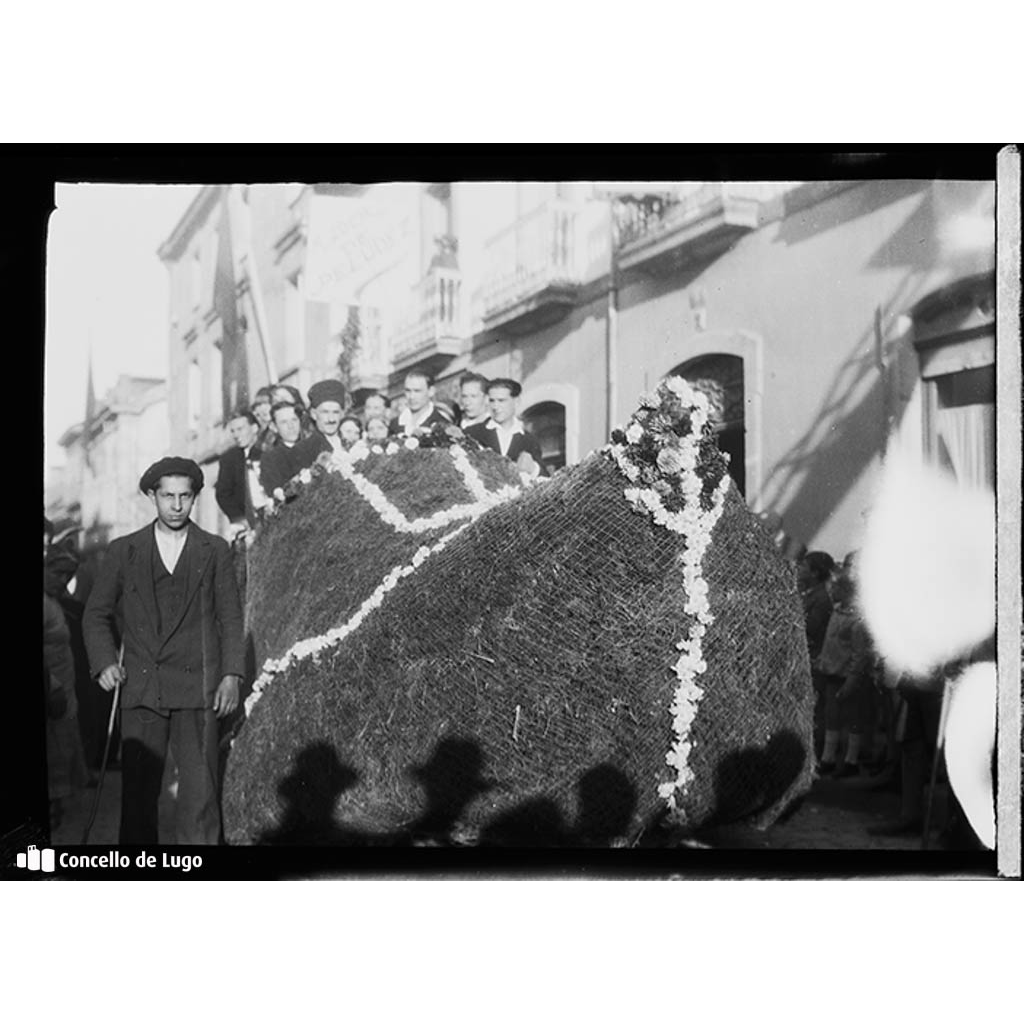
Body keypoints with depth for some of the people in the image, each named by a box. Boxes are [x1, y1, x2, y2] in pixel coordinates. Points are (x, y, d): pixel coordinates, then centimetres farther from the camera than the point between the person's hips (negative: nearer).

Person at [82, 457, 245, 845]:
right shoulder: (123, 551, 9)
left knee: (200, 789, -2)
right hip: (141, 689, 1)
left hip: (197, 688, -1)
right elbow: (97, 613, 12)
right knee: (137, 789, 2)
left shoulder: (215, 551, 8)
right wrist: (104, 662, -4)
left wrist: (232, 674, -2)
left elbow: (230, 617, 8)